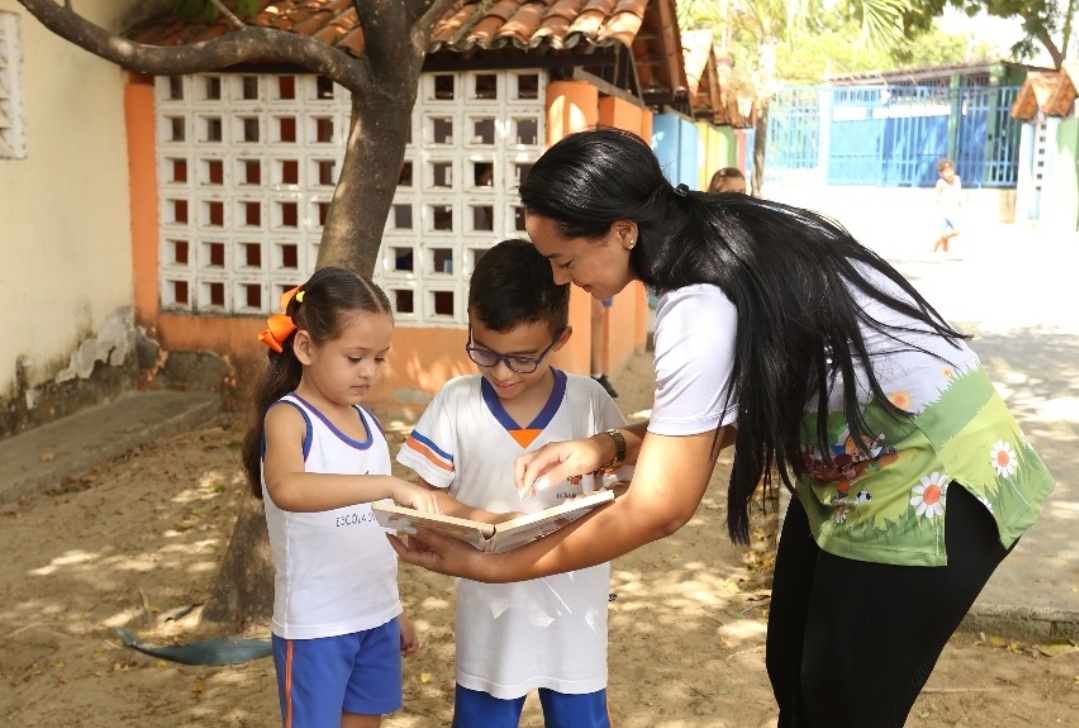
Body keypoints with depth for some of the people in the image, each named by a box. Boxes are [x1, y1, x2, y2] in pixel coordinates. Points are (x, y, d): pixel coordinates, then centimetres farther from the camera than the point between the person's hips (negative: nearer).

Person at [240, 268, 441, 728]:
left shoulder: (368, 423, 7)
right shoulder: (288, 417, -14)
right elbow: (288, 490, -37)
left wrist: (395, 611, 17)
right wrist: (391, 485, -42)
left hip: (375, 617, 7)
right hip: (315, 625, -7)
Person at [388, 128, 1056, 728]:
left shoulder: (702, 305, -29)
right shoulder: (722, 237, -3)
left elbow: (657, 511, -26)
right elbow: (732, 410, 5)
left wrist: (493, 567, -19)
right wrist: (607, 447, -8)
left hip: (933, 479, -9)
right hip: (852, 467, 9)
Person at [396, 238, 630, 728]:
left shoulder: (590, 403, -8)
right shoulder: (455, 402, -7)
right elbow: (425, 496, -2)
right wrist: (482, 520, -19)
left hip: (573, 617, 0)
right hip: (491, 619, 1)